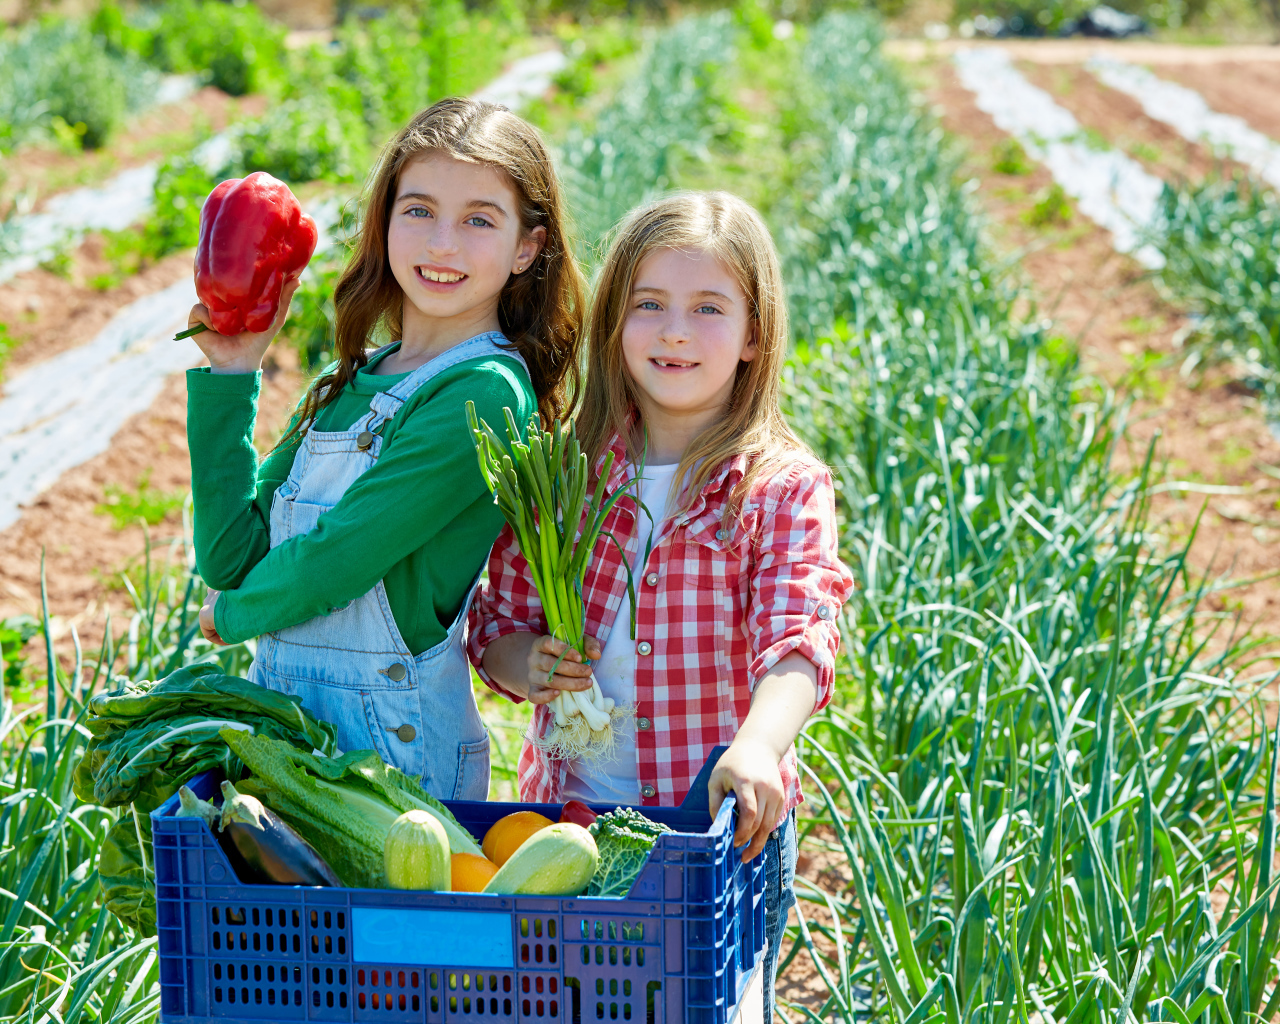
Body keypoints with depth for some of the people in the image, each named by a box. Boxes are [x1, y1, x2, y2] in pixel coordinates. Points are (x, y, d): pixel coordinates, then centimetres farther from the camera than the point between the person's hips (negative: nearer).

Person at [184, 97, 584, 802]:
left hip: (394, 744, -7)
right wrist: (229, 375, 1)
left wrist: (234, 614, 3)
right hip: (282, 713, 7)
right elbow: (229, 554, 3)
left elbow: (332, 563, -16)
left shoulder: (486, 393, -14)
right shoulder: (351, 383, 10)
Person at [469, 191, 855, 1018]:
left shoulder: (785, 491, -8)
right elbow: (499, 621, 10)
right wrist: (529, 664, -13)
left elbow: (797, 640, -22)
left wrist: (756, 746, -41)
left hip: (723, 828, -3)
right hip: (565, 811, 3)